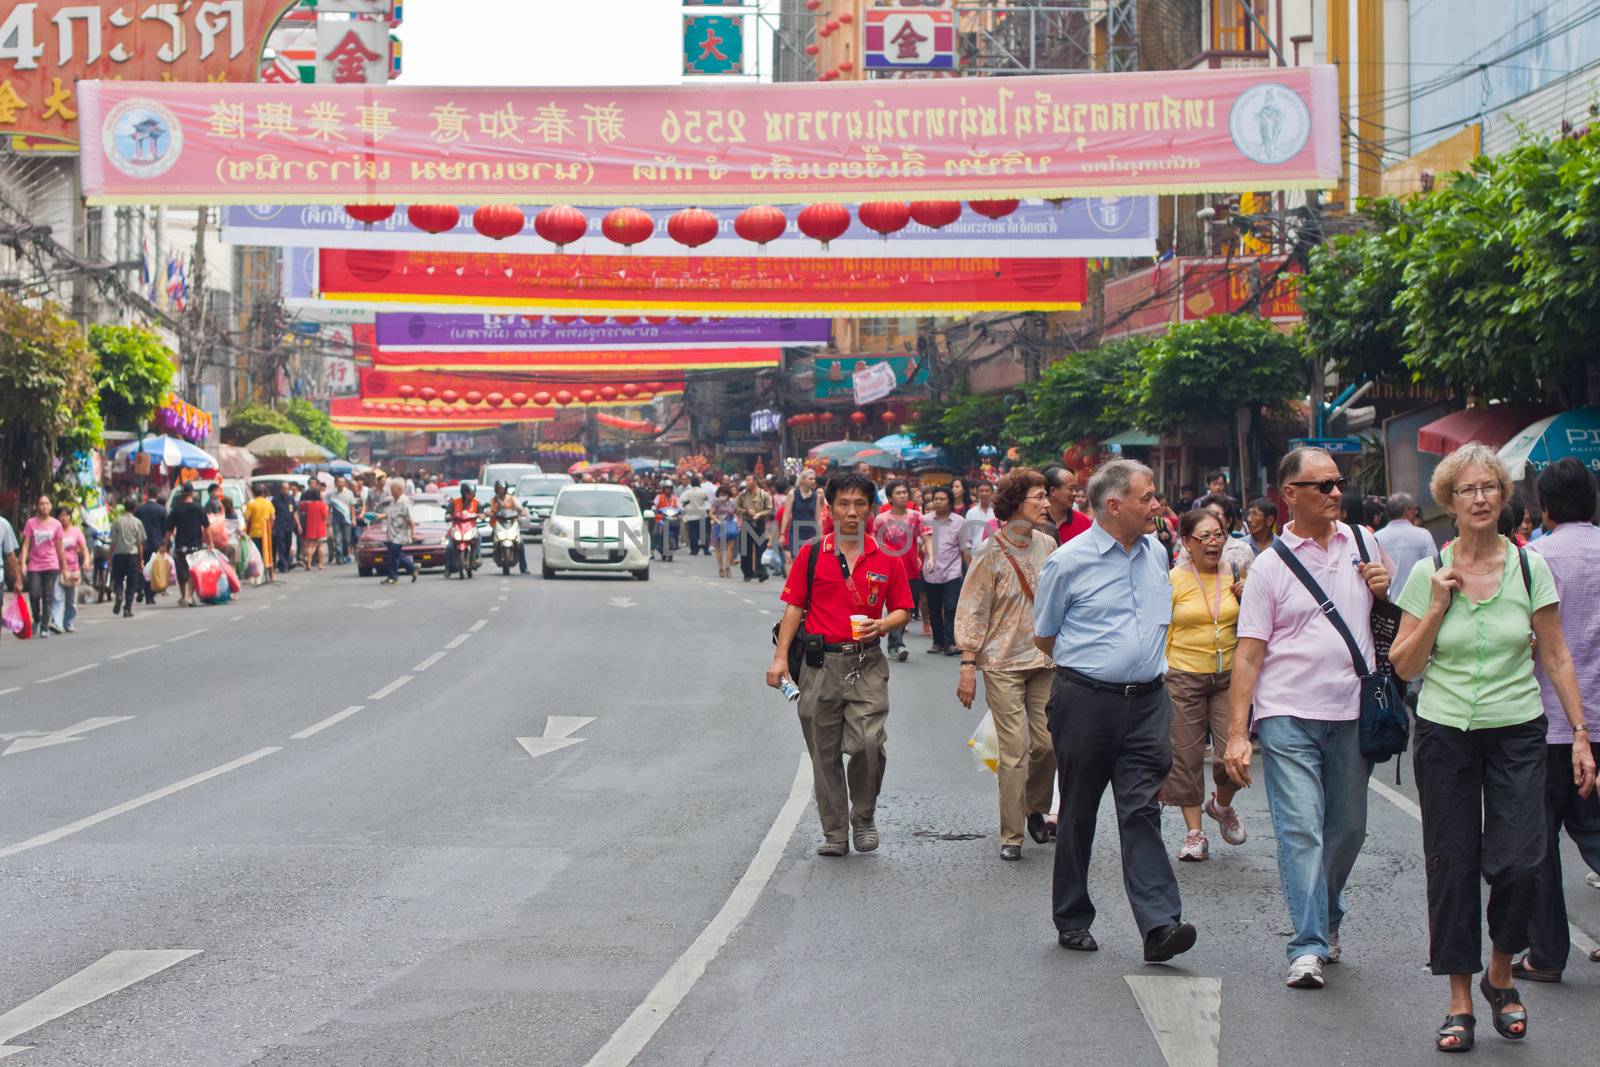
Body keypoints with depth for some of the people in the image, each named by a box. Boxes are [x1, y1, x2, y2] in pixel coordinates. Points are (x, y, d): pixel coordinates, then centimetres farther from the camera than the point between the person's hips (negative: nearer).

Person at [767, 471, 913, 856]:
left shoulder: (885, 559, 7)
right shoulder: (811, 554, 5)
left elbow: (902, 610, 12)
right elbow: (794, 606, 4)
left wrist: (880, 626, -9)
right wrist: (780, 657, -3)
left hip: (867, 665, -1)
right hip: (820, 665, 1)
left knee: (868, 744, -15)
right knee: (824, 754, 6)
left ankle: (864, 817, 9)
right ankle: (834, 833, 17)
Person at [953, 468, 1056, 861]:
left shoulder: (1047, 546, 8)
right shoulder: (992, 553, -8)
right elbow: (971, 611, -7)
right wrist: (968, 666, -12)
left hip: (1044, 659, 5)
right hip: (1003, 663, -5)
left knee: (1047, 743, 3)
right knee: (1014, 749, -7)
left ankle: (1035, 809, 29)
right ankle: (1011, 836, 2)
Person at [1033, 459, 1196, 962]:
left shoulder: (1155, 553, 11)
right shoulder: (1069, 561, -6)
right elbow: (1044, 636, 5)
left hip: (1146, 701, 3)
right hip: (1085, 702, -3)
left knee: (1142, 809, -7)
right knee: (1078, 814, 7)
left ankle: (1159, 924, -14)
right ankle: (1072, 920, 19)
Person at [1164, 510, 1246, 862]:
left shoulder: (1234, 576, 5)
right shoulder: (1174, 579, -3)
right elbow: (1162, 631, 2)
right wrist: (1159, 675, -4)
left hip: (1228, 674, 2)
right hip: (1184, 675, -2)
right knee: (1186, 755, 2)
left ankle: (1222, 804, 25)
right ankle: (1194, 833, 14)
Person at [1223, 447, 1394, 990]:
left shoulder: (1362, 542, 9)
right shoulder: (1270, 565, -1)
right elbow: (1249, 655, -3)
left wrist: (1387, 589, -4)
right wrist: (1236, 733, -9)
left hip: (1351, 713, 4)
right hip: (1288, 716, -3)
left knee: (1347, 829, 11)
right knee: (1300, 831, -10)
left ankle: (1327, 920, 33)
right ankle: (1308, 946, -9)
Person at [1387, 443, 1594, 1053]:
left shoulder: (1530, 567, 1)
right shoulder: (1428, 573, 0)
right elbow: (1404, 666, 1)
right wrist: (1438, 606, -11)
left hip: (1517, 734, 0)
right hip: (1445, 734, 0)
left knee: (1517, 861, -10)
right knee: (1452, 866, 2)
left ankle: (1500, 974, 16)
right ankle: (1460, 1002, 14)